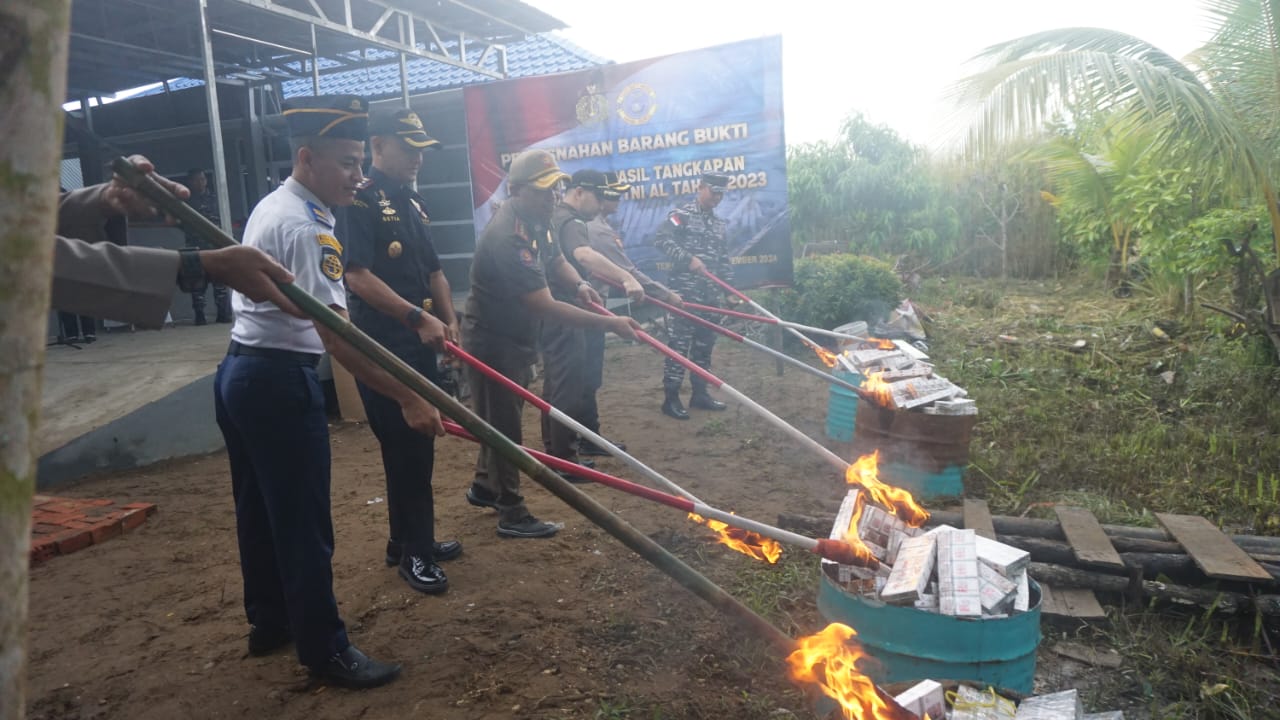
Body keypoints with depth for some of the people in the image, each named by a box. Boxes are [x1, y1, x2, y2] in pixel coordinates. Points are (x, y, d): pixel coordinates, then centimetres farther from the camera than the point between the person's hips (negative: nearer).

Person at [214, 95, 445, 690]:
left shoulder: (271, 207, 13)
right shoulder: (304, 228, -20)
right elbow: (337, 336, -27)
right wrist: (409, 399, -27)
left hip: (238, 372, 11)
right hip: (280, 381, -11)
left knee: (259, 510, 20)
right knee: (304, 525, -1)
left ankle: (269, 622, 36)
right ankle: (325, 650, 11)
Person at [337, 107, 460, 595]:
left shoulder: (412, 202, 16)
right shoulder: (360, 200, -10)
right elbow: (358, 277, -21)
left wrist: (448, 320, 8)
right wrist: (418, 318, -24)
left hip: (420, 345, 9)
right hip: (383, 348, -9)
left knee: (418, 445, 15)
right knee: (405, 448, -3)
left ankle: (409, 540, 28)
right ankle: (413, 553, 10)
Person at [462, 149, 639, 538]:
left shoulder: (533, 219, 0)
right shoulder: (508, 237, -31)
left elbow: (555, 258, 18)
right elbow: (545, 306, -35)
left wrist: (579, 285, -3)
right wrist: (608, 323, -34)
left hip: (515, 337, 10)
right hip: (493, 342, -10)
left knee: (500, 419, 22)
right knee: (504, 425, 0)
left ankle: (484, 487, 40)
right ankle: (512, 514, 13)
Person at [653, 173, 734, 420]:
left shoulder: (719, 224, 19)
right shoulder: (681, 215, -3)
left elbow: (723, 259, 21)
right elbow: (661, 240, -17)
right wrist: (689, 258, -23)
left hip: (710, 294, 7)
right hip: (685, 292, -7)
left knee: (705, 344, 11)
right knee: (680, 343, -8)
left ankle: (700, 393, 21)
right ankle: (671, 398, -3)